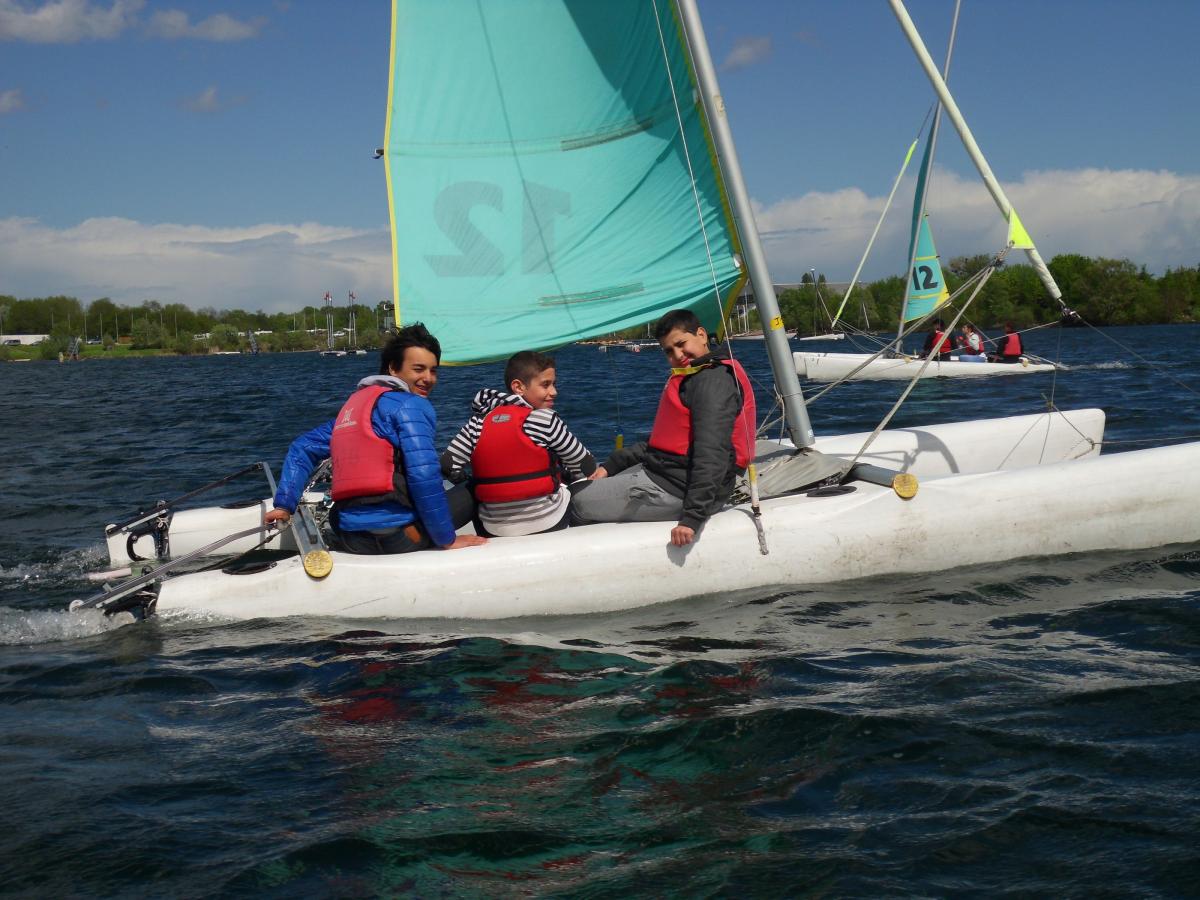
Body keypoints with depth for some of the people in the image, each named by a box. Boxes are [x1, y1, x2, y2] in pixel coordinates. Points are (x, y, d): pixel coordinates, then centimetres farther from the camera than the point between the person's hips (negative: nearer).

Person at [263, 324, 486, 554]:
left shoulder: (352, 404, 20)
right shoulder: (412, 405, -5)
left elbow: (301, 449, 21)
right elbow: (424, 477, -15)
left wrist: (284, 505, 20)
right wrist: (448, 540, -9)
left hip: (351, 539, 8)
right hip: (396, 535, -8)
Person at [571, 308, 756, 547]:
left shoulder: (714, 380, -18)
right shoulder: (690, 378, 18)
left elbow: (712, 456, -27)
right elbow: (662, 441, 20)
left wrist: (692, 517, -32)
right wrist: (611, 465, 11)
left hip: (674, 487, -11)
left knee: (579, 505, -5)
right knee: (582, 487, 21)